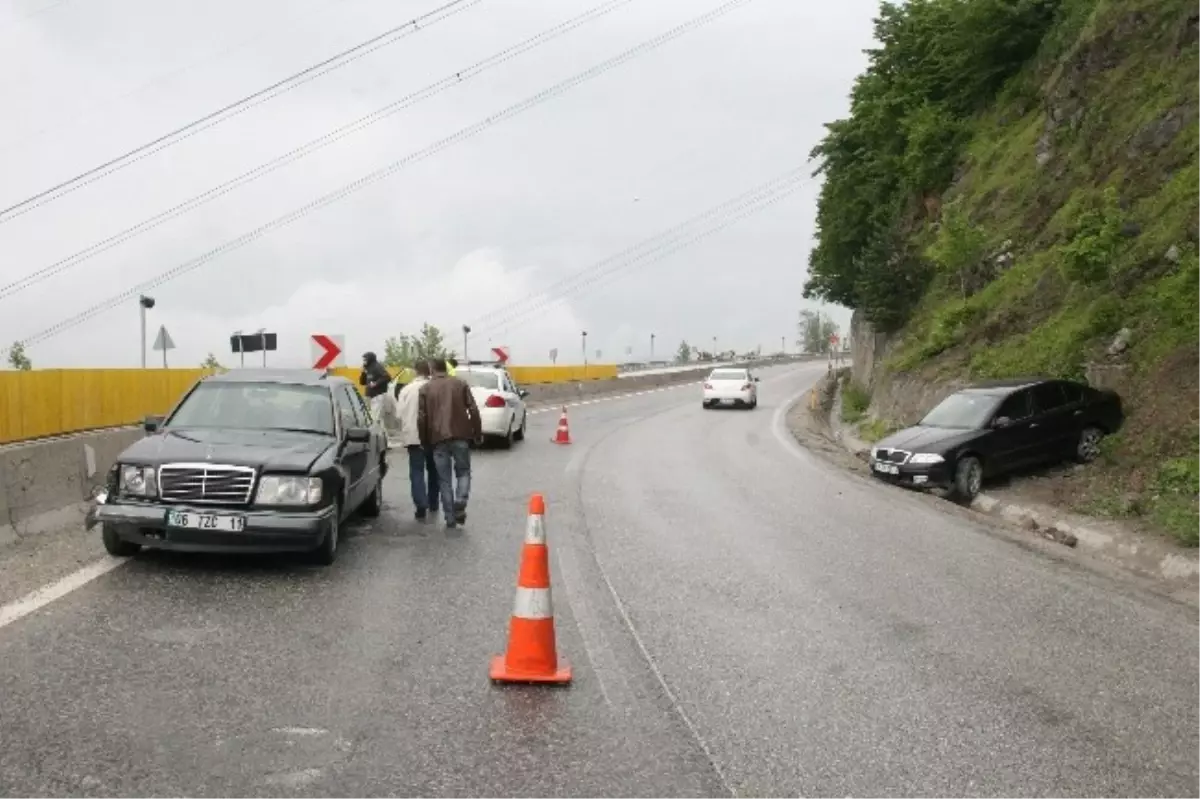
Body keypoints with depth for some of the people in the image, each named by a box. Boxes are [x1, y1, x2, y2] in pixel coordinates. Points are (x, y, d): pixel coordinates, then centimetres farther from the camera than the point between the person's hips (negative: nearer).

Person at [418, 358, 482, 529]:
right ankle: (460, 504, -12)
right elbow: (473, 410, 1)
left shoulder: (425, 389, 6)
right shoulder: (460, 384, 7)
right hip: (460, 436, 0)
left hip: (438, 438, 0)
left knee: (444, 479, 7)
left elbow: (421, 418, 1)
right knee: (463, 472, 14)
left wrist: (424, 440, 10)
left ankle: (450, 518, 5)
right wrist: (478, 433, 8)